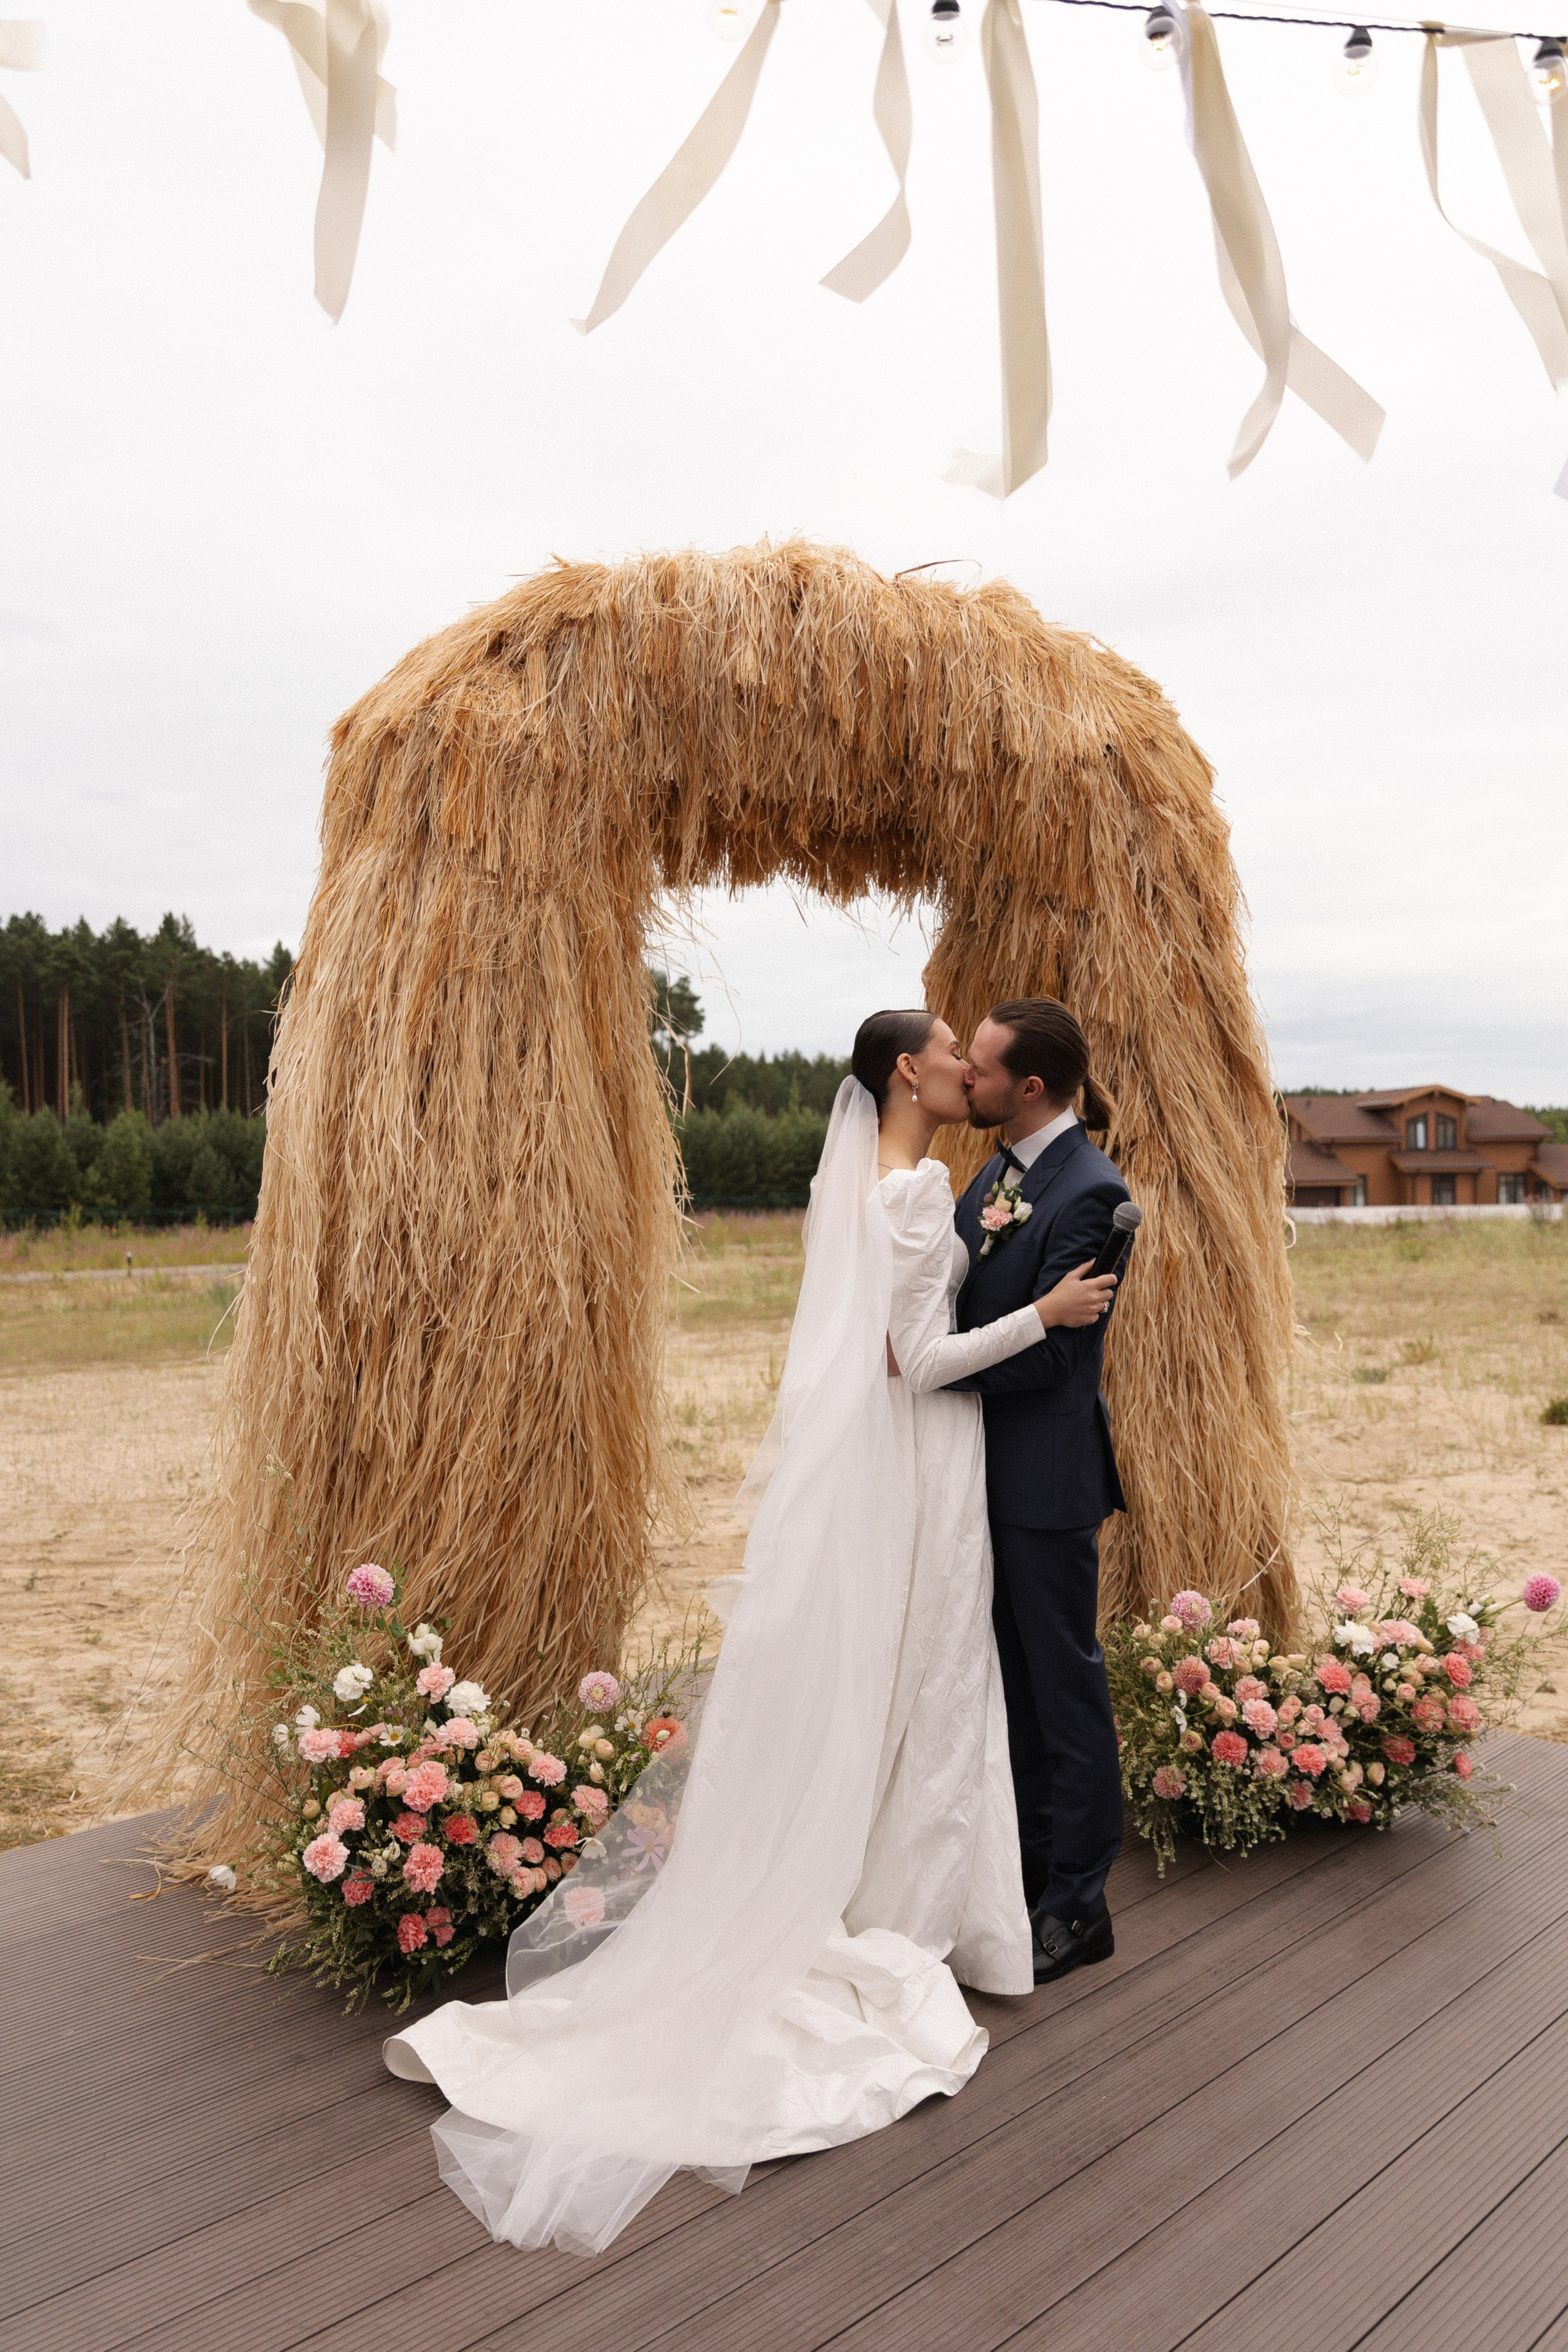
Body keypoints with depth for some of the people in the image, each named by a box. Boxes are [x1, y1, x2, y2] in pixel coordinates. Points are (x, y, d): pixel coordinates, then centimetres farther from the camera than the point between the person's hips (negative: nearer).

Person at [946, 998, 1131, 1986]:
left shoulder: (1089, 1192, -19)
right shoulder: (997, 1173, 9)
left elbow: (1047, 1349, -22)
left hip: (1047, 1474, -9)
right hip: (994, 1463, 9)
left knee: (1065, 1682, 4)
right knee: (1013, 1676, 20)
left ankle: (1079, 1905, 19)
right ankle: (1033, 1858, 37)